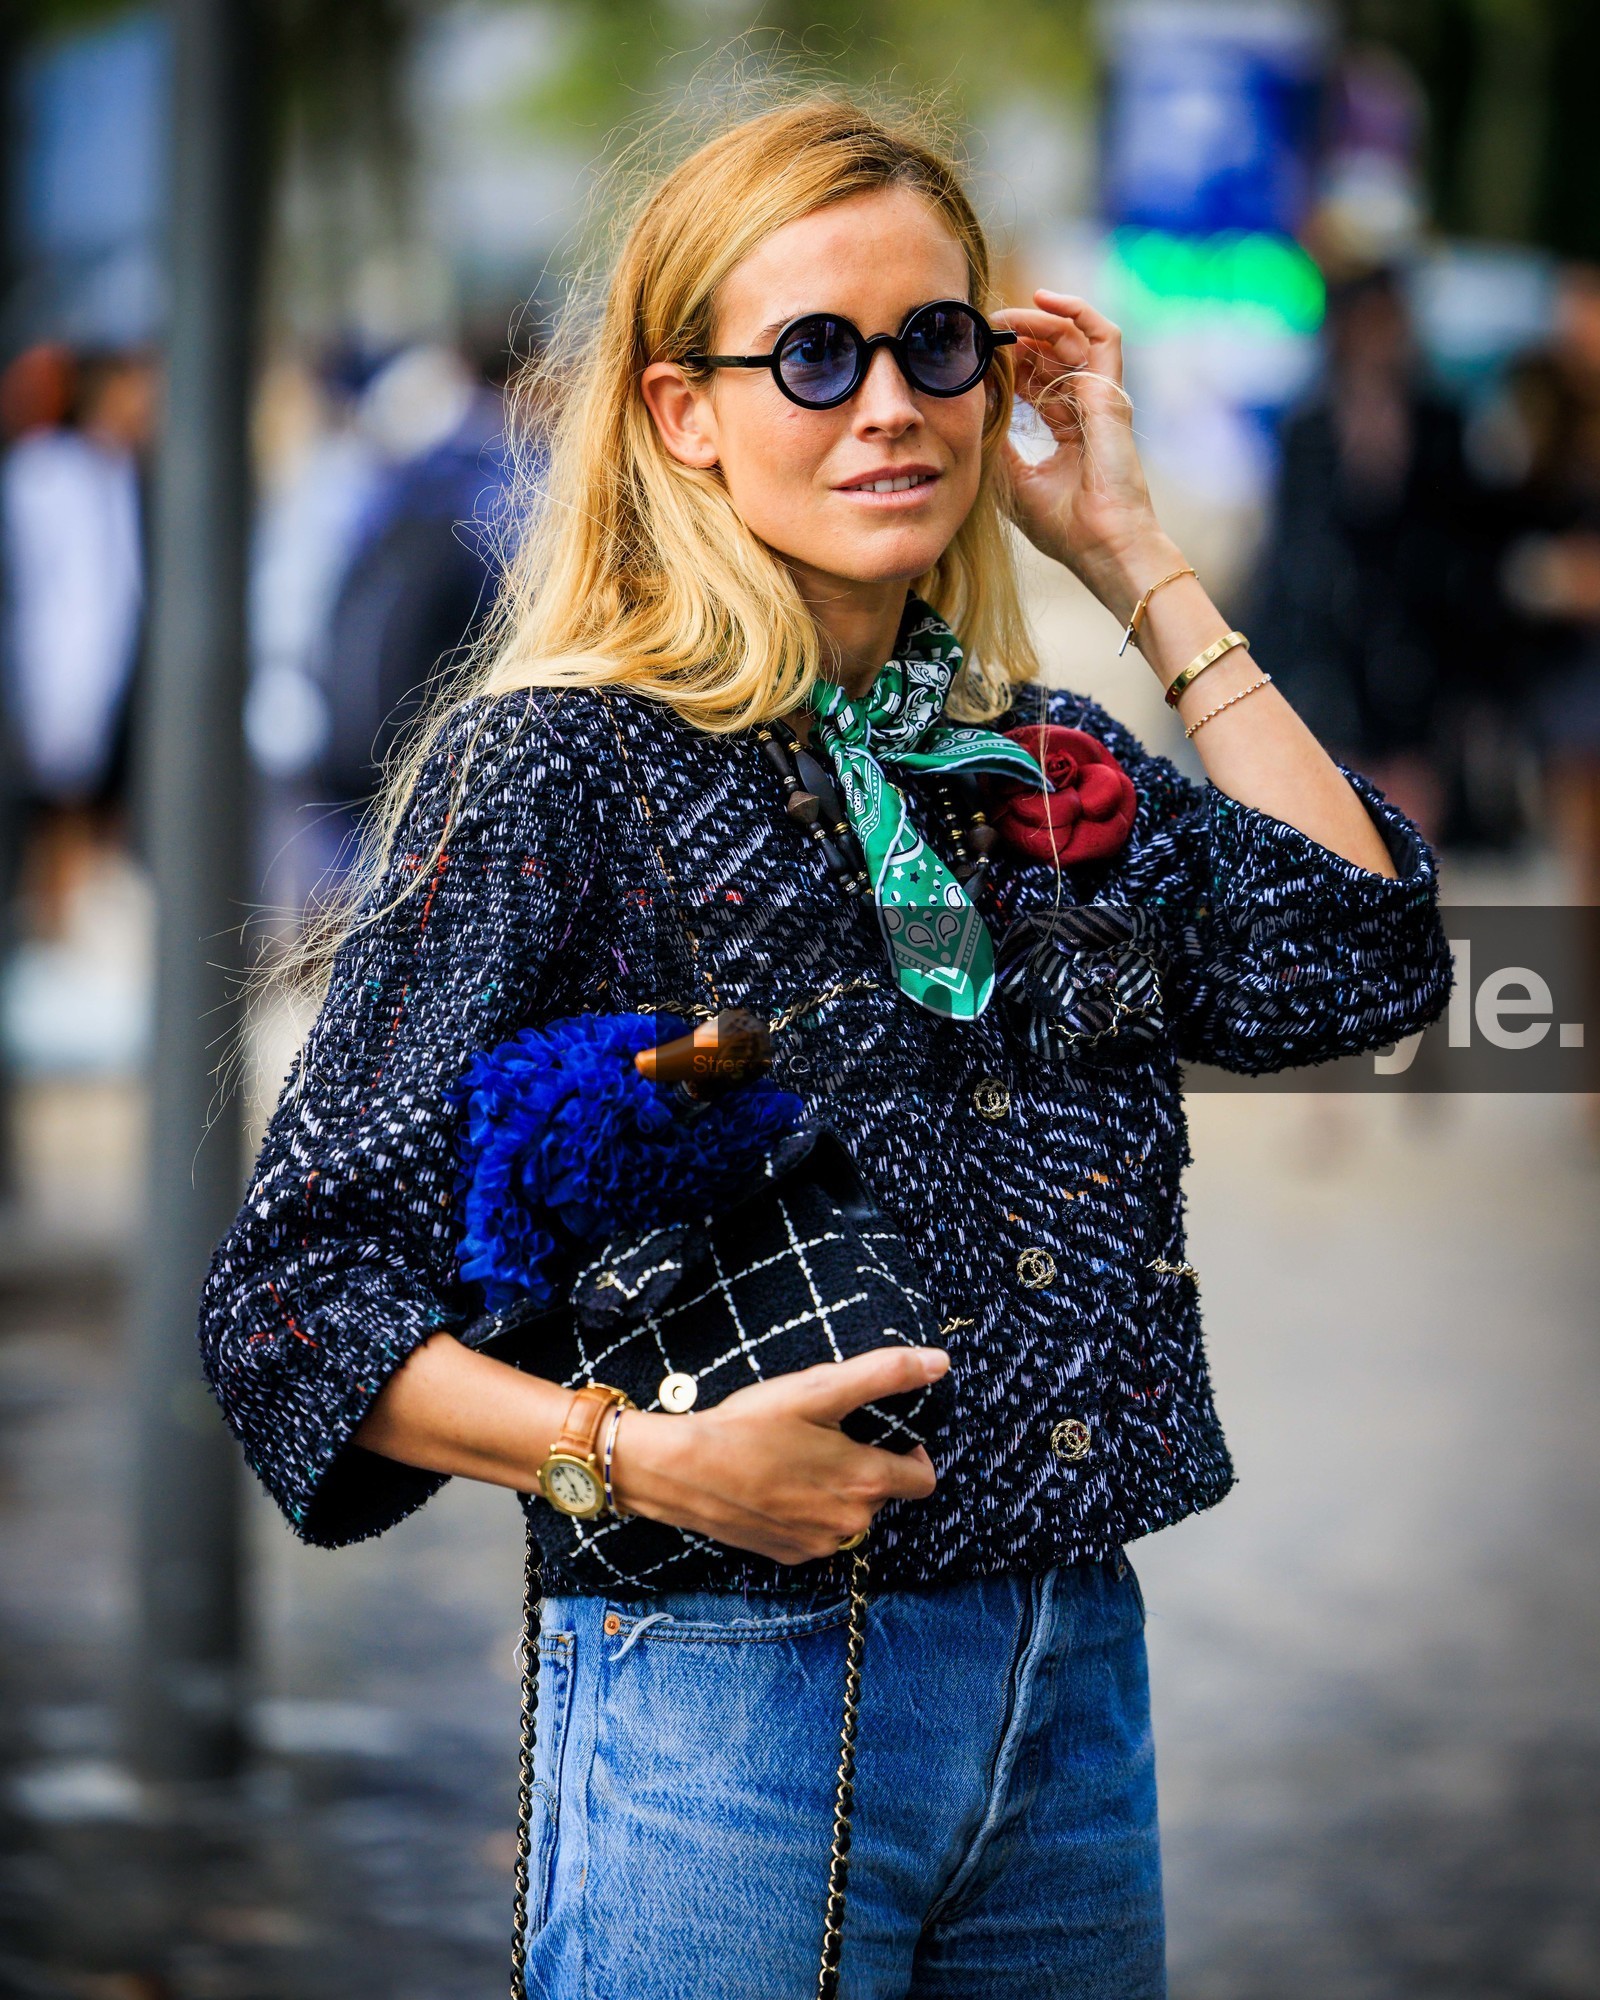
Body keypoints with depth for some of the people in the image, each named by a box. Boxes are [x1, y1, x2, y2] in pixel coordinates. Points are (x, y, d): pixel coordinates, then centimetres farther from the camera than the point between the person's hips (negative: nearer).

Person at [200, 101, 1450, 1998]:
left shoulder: (1049, 761, 13)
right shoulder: (566, 764, -6)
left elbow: (1354, 955, -2)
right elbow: (295, 1294, -8)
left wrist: (1135, 560, 4)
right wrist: (644, 1460, -23)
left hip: (1077, 1681, 6)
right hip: (731, 1690, -6)